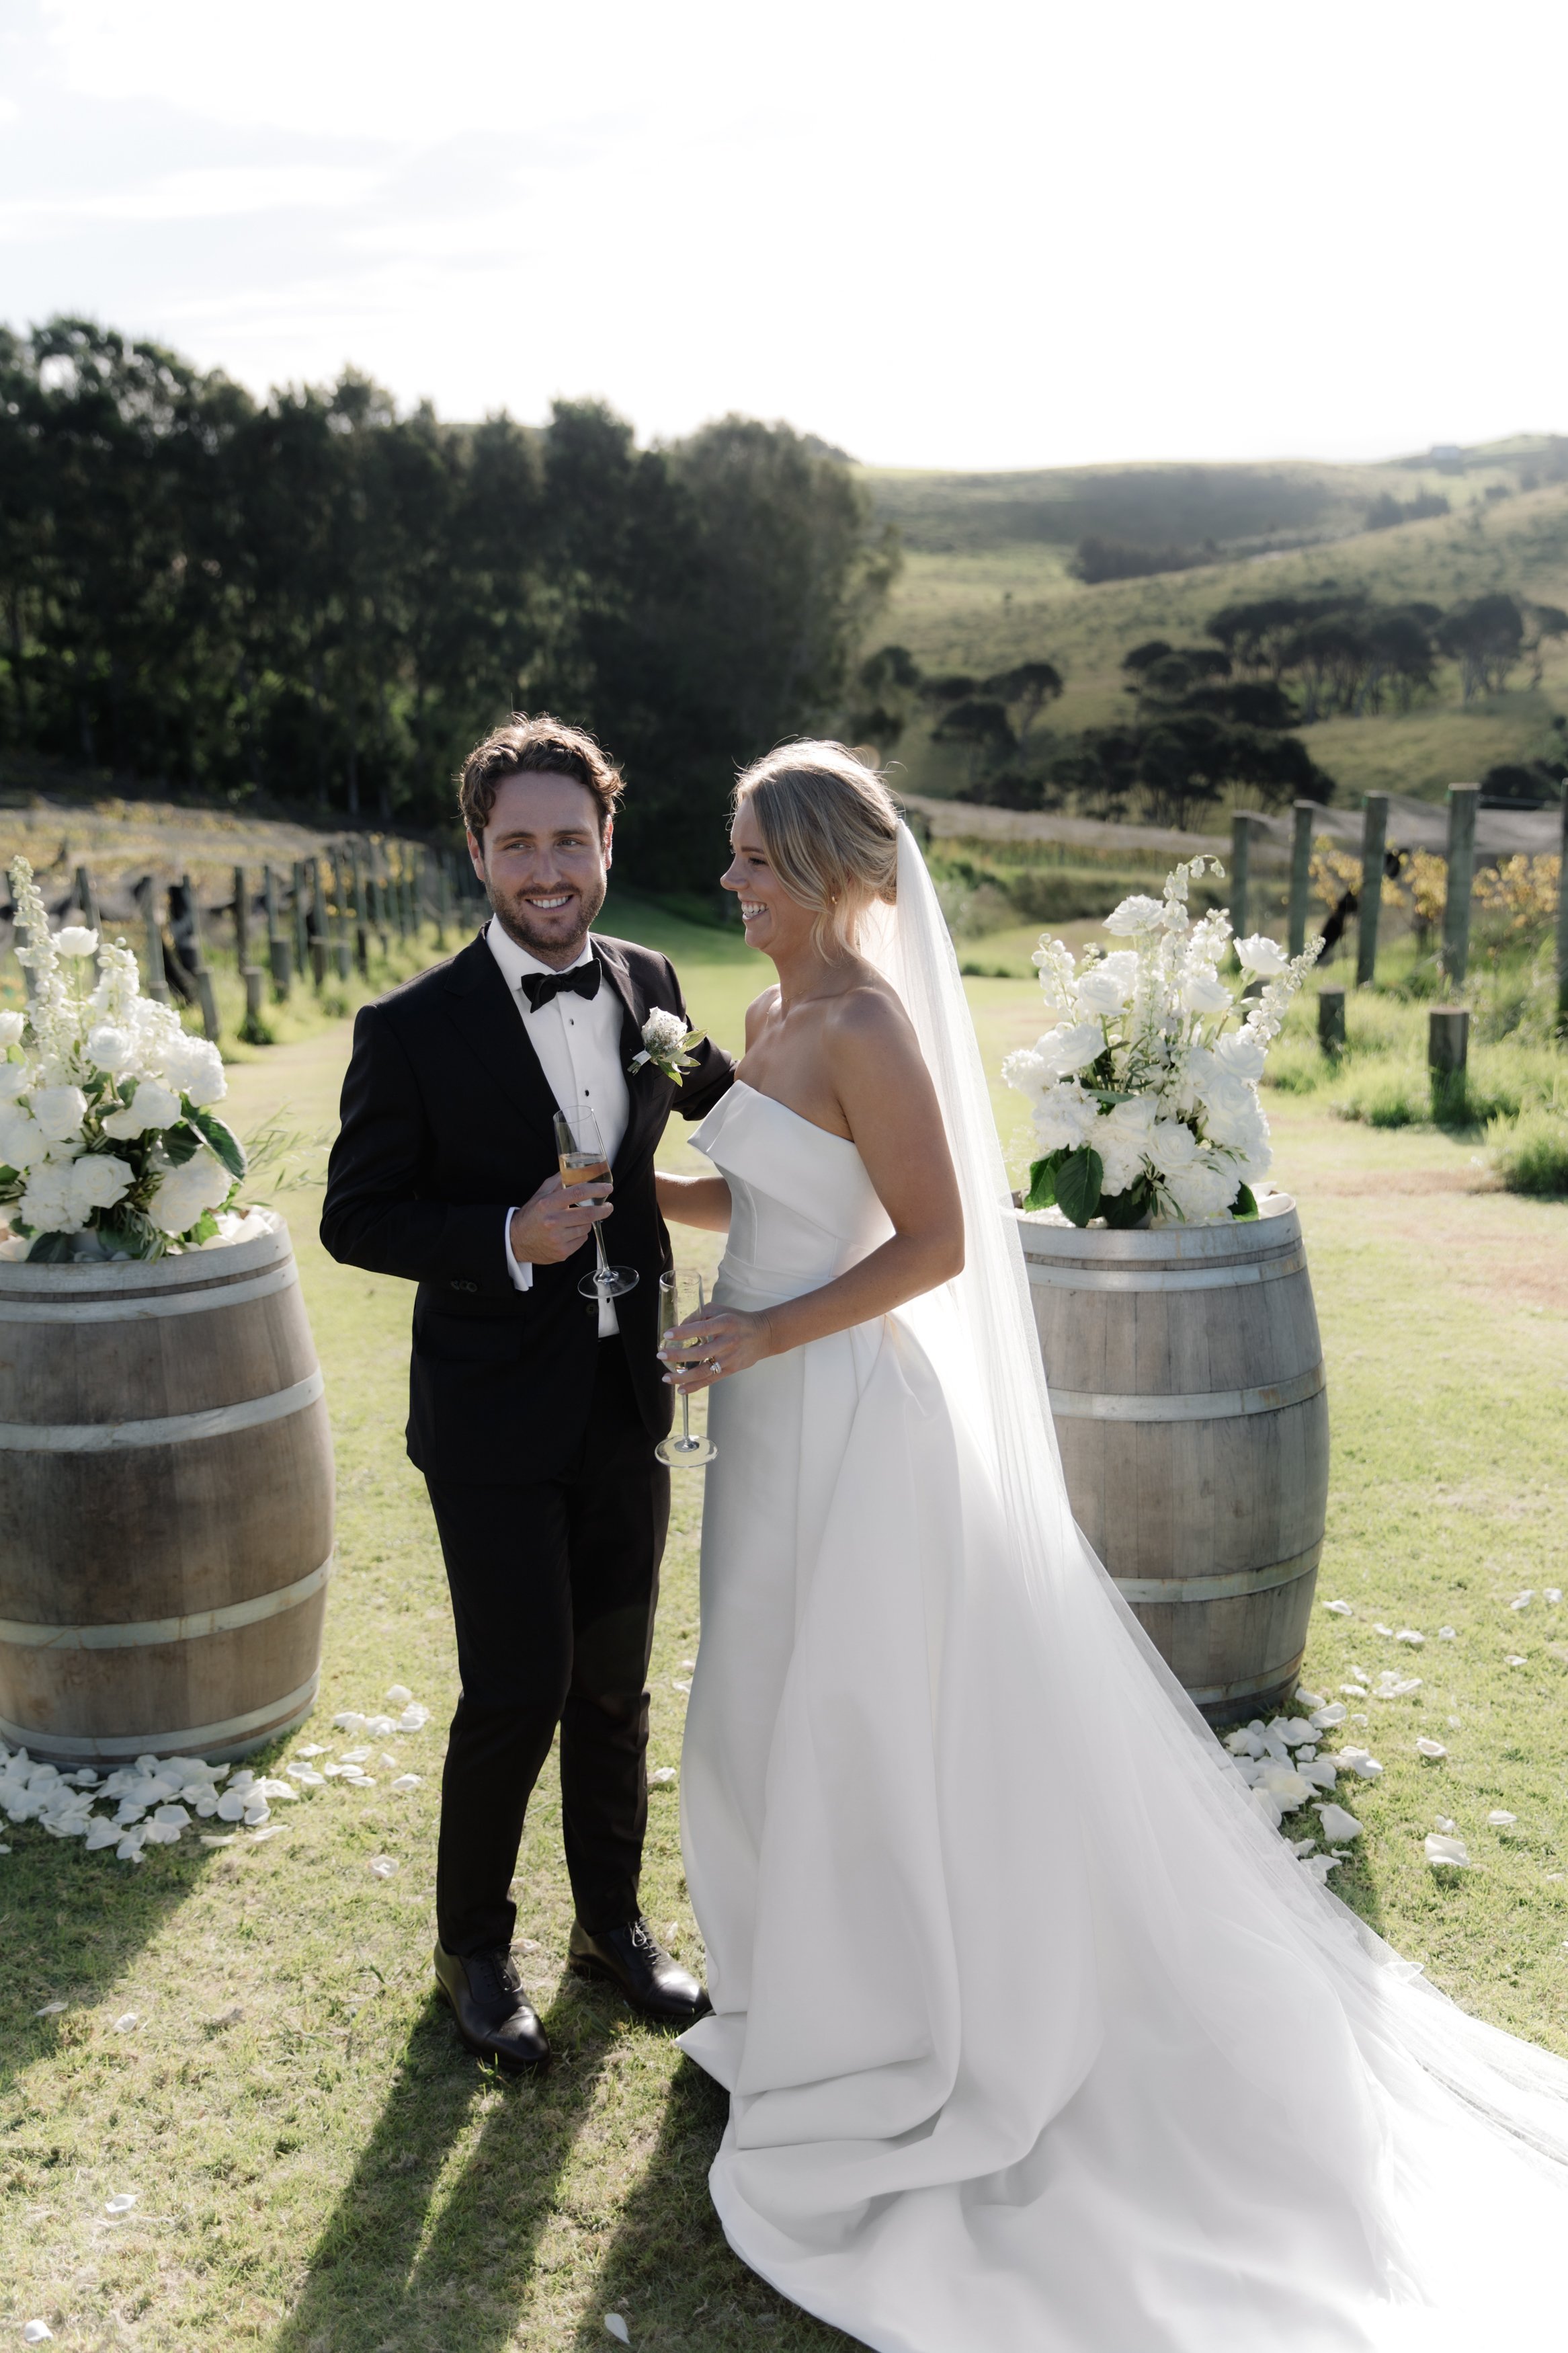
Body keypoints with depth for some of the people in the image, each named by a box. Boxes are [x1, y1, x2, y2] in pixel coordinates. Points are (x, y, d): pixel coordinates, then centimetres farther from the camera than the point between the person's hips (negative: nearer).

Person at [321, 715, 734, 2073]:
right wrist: (506, 1239, -23)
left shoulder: (649, 989, 2)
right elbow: (356, 1219, -10)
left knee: (615, 1684, 16)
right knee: (517, 1694, 2)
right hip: (496, 1415, -4)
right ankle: (474, 1949, 27)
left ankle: (613, 1923, 37)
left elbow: (719, 1097, 22)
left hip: (627, 1401, 5)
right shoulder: (414, 1028, -13)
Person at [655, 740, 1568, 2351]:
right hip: (774, 1412, 10)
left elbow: (937, 1245, -21)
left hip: (848, 1413, -9)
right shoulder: (772, 1017, 9)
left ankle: (881, 2060, 26)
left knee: (843, 1730, 5)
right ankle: (807, 1999, 43)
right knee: (775, 1718, 21)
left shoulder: (867, 1028, -19)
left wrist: (767, 1333, -24)